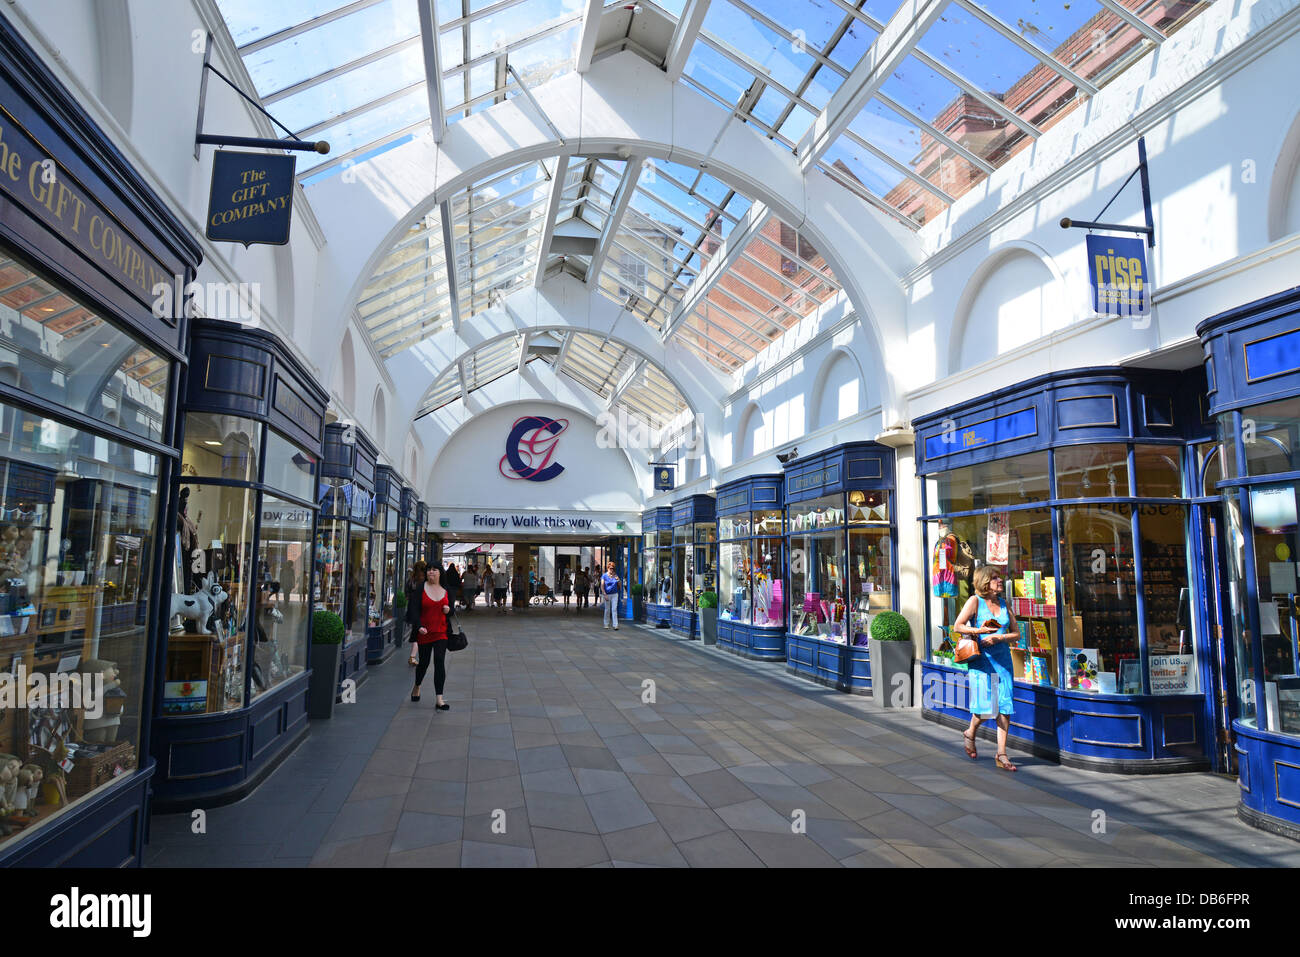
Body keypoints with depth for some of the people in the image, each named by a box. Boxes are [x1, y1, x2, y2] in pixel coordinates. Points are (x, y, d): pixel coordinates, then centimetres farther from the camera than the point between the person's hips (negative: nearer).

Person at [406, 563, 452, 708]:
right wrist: (419, 626, -23)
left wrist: (448, 610, -6)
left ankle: (439, 699, -8)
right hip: (424, 632, -1)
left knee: (440, 662, -9)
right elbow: (414, 609, -10)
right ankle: (417, 687, 43)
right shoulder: (420, 589, -3)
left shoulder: (446, 590, 7)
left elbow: (451, 610, 18)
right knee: (424, 662, 12)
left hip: (441, 632, 1)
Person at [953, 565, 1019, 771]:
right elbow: (957, 626, -7)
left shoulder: (1004, 603, 10)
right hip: (981, 659, -4)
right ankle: (970, 733, 24)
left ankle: (1001, 755, 8)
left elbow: (1016, 633, 10)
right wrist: (979, 631, -22)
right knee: (986, 705, -7)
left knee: (1005, 707, 0)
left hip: (1002, 659, 4)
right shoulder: (975, 601, -4)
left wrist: (998, 638, -8)